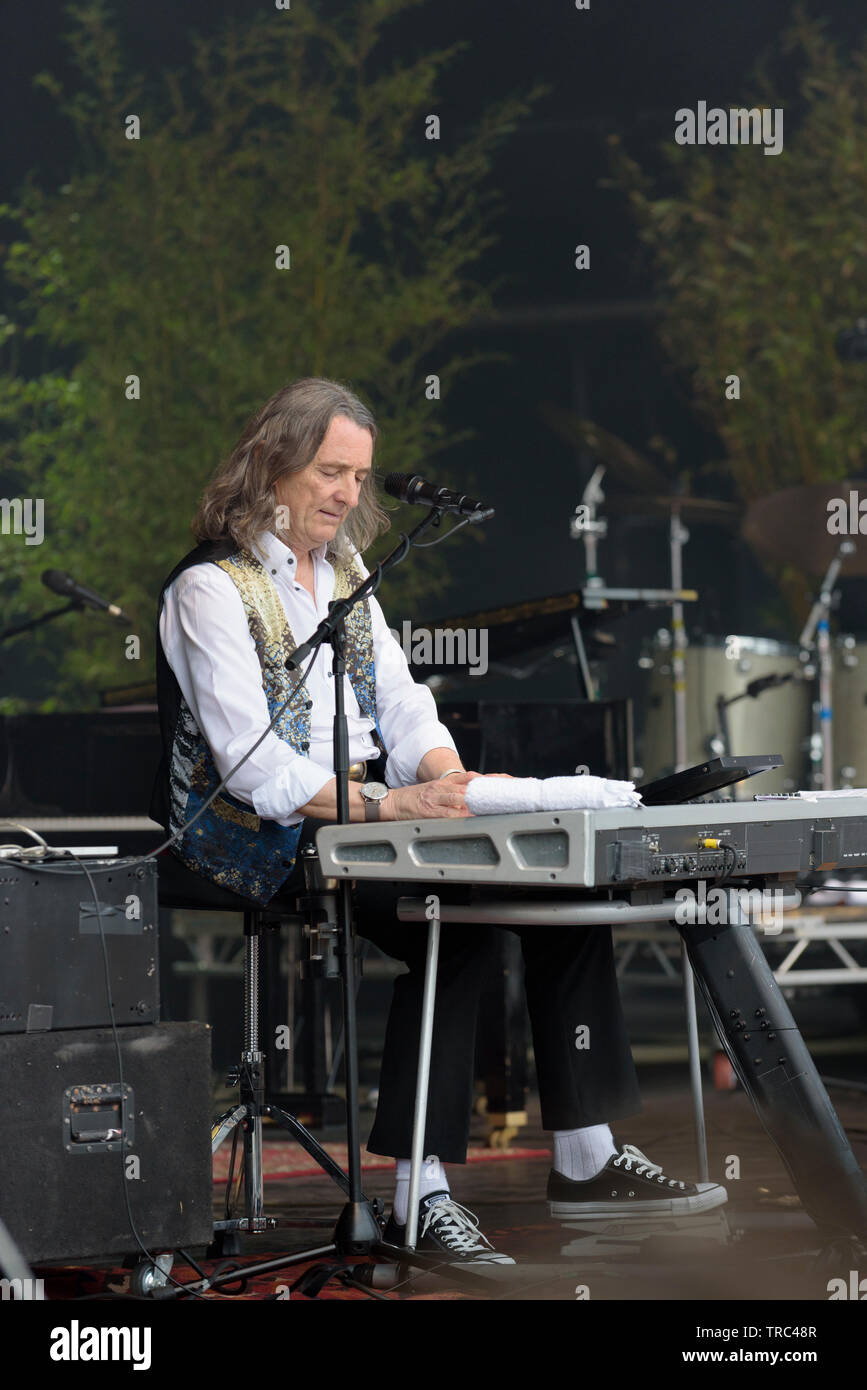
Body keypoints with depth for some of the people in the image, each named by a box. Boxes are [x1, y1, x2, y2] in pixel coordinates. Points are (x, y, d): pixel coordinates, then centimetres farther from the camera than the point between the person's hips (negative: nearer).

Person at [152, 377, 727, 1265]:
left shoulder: (345, 569, 17)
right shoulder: (210, 590, -9)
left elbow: (400, 699, 14)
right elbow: (253, 766, -18)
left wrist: (448, 777, -9)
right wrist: (389, 803, -28)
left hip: (363, 810, 8)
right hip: (260, 837, -8)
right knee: (452, 913, -33)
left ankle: (586, 1158, -11)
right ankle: (418, 1195, -31)